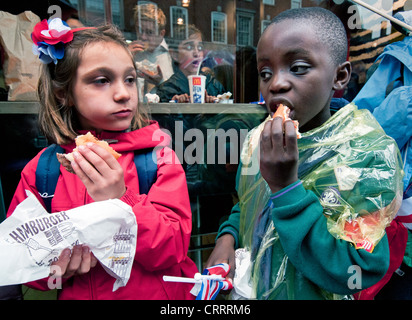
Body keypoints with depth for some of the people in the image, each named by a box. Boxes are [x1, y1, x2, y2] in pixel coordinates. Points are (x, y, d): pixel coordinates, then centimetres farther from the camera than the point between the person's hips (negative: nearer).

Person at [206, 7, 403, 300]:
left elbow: (353, 275, -27)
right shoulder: (259, 139, -8)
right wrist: (228, 235, -12)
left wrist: (286, 187, -33)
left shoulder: (366, 156, -22)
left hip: (307, 294, -4)